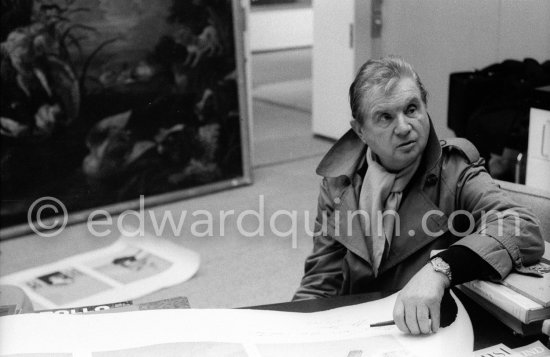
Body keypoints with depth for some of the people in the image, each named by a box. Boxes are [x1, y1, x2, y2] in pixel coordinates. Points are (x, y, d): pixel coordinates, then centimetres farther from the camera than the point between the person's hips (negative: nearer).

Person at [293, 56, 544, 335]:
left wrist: (439, 269, -35)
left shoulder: (455, 173, -7)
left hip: (432, 334, 0)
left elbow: (524, 229, -22)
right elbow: (321, 282, 4)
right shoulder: (338, 183, 2)